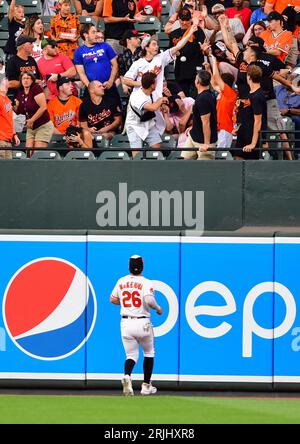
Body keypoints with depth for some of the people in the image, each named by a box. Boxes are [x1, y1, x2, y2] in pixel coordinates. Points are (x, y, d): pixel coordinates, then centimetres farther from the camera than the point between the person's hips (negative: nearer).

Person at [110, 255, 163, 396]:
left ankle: (127, 376, -25)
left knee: (131, 355, 8)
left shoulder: (121, 281, 5)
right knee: (148, 353, 19)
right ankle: (146, 386, 19)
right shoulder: (146, 282, -9)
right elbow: (149, 299, -25)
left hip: (125, 323, 3)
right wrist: (158, 308, -6)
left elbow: (112, 299, 15)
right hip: (142, 323, -3)